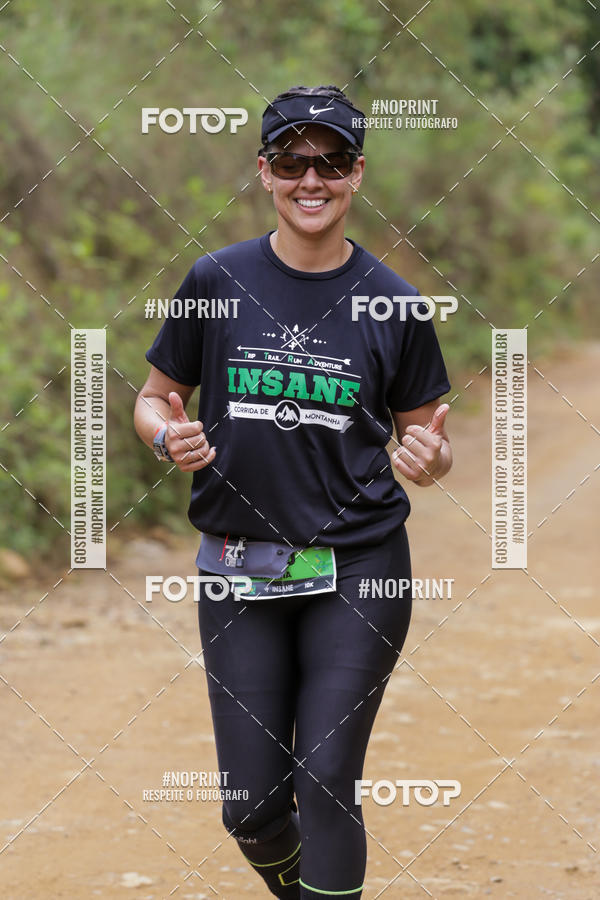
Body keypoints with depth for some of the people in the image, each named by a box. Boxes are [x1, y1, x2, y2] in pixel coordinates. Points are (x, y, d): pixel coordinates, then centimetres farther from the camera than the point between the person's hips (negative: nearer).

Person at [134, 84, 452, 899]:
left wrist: (430, 458, -17)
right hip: (240, 571, 1)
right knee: (251, 808, 4)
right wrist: (169, 436, -14)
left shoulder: (393, 304, -1)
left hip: (358, 572, -1)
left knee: (326, 788, -7)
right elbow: (155, 398, 9)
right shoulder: (216, 281, 0)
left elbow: (424, 435, 7)